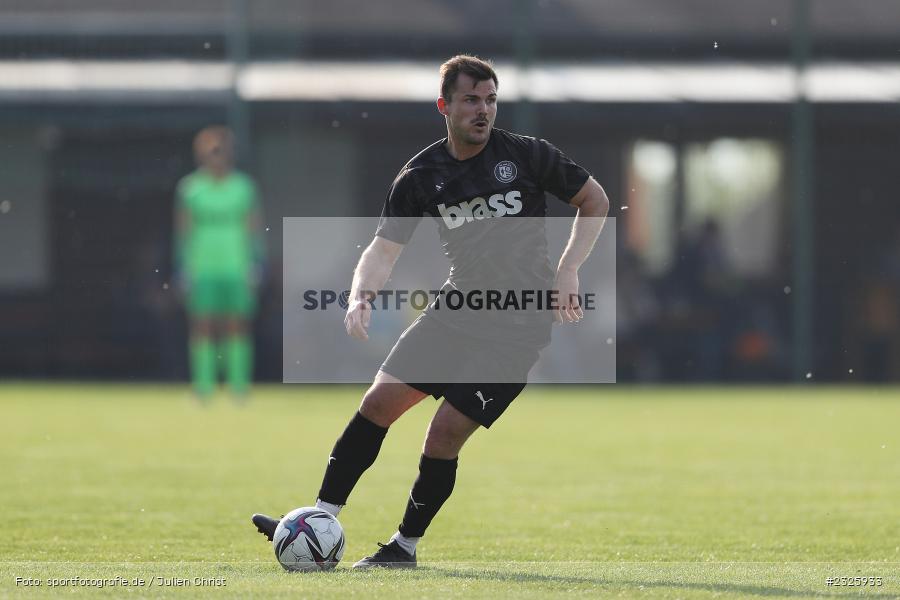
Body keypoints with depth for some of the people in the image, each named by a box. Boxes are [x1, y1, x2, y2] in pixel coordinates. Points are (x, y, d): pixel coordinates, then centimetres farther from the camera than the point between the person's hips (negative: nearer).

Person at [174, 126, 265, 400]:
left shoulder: (244, 187, 3)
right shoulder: (190, 188, 1)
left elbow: (254, 231, 5)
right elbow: (182, 233, 2)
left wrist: (255, 268, -2)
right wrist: (183, 271, -3)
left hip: (237, 269, 1)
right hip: (201, 270, -1)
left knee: (238, 326, -2)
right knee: (202, 326, -4)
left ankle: (239, 385, 2)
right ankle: (203, 387, -2)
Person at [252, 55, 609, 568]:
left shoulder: (525, 155, -8)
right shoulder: (420, 177, 0)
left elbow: (596, 201, 3)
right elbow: (384, 249, -1)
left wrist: (568, 272, -6)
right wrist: (362, 297, -22)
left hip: (520, 325, -4)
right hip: (458, 309, 4)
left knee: (444, 435, -10)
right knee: (380, 401, -5)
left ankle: (406, 545, 8)